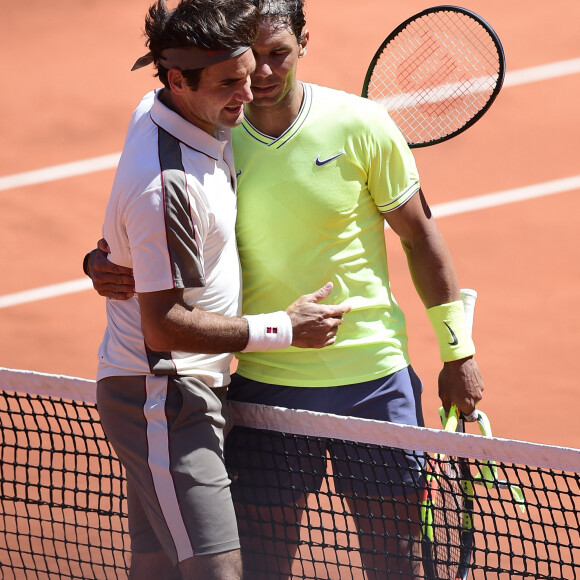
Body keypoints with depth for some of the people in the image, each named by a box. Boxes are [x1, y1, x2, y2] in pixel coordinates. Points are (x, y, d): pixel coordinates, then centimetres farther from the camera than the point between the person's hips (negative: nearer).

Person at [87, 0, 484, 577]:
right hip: (263, 384, 1)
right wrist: (103, 263, -18)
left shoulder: (360, 125, -7)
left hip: (371, 378, -1)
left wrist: (457, 351, 2)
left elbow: (418, 233, 2)